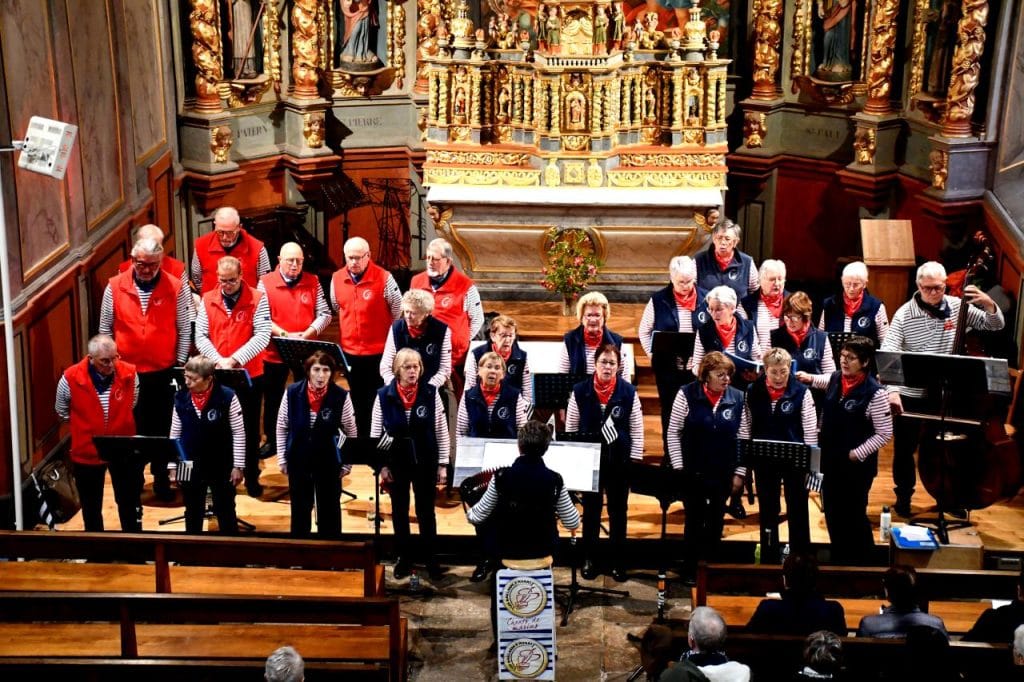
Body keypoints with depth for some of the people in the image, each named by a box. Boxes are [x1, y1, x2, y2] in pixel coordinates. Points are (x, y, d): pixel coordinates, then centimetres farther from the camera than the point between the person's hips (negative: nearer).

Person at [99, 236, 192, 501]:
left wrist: (180, 364, -2)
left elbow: (184, 329, 0)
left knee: (163, 426, 7)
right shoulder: (115, 287, -3)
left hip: (164, 372, -1)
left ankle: (161, 477, 22)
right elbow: (105, 328, 5)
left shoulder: (176, 288, -6)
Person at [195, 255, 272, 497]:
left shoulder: (257, 299, -6)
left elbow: (262, 336, -14)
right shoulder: (208, 300, 2)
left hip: (249, 375, -2)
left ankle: (252, 478, 19)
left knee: (250, 429, 7)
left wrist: (235, 359, -21)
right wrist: (218, 360, -16)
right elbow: (200, 336, 0)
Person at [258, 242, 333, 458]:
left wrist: (307, 333, -17)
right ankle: (272, 440, 23)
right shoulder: (265, 282, -3)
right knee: (273, 398, 10)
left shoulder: (313, 282, 2)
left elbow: (325, 314, -1)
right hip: (275, 351, -1)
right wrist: (284, 334, -19)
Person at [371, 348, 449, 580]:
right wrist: (382, 465, -5)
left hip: (425, 462, -1)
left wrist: (442, 464, -4)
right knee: (400, 512, 12)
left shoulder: (431, 393, -8)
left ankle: (430, 558, 22)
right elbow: (375, 434, -1)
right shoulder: (384, 396, -7)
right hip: (396, 463, 1)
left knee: (426, 511, 10)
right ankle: (404, 558, 25)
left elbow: (442, 432, -3)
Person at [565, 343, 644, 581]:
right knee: (591, 510, 11)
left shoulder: (629, 392, -5)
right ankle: (588, 559, 23)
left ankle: (618, 560, 20)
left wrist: (635, 461, -5)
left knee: (618, 511, 9)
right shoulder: (580, 391, -5)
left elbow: (637, 430, -1)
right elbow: (570, 428, 2)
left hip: (619, 460, 0)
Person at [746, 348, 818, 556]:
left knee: (797, 508, 8)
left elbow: (810, 430, -6)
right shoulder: (753, 392, -3)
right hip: (763, 459, 2)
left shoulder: (801, 392, -9)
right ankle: (768, 556, 27)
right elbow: (747, 428, 4)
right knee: (767, 509, 14)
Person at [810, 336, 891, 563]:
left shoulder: (874, 393, -20)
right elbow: (824, 382, 26)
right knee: (832, 512, 16)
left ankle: (862, 560, 28)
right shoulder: (834, 379, -1)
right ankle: (838, 557, 34)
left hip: (856, 465, -6)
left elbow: (885, 434, -16)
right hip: (830, 459, 6)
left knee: (854, 514, 8)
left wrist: (857, 454, -17)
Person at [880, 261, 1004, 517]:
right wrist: (892, 390, -34)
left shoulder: (958, 307, -5)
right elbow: (887, 353, -21)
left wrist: (988, 303, -21)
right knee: (905, 449, 10)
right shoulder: (904, 314, -14)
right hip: (910, 395, -2)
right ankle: (903, 496, 30)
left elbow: (996, 325, 1)